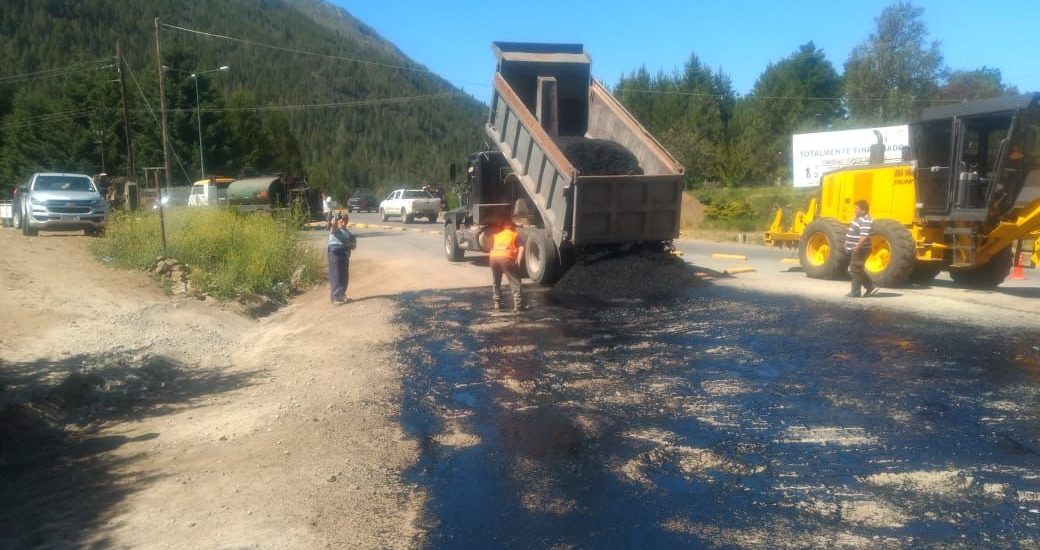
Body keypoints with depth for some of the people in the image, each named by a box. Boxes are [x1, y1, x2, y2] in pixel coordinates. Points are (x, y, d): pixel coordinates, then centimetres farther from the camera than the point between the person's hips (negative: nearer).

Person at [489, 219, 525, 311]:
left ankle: (497, 304, 21)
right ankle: (518, 305, -2)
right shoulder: (515, 234, 21)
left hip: (494, 257, 4)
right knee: (515, 282, 5)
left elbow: (491, 248, 25)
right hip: (506, 258, -3)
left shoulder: (497, 235, 31)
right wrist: (518, 262, 4)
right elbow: (521, 248, 7)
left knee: (496, 283, 20)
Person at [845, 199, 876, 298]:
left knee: (855, 270, -4)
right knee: (858, 270, 17)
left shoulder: (866, 221, -19)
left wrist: (858, 246, -35)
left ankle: (855, 292, 3)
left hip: (859, 250, -11)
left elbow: (865, 236, -30)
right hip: (854, 249, 11)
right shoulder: (858, 218, 14)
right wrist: (847, 242, 21)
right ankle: (870, 287, 22)